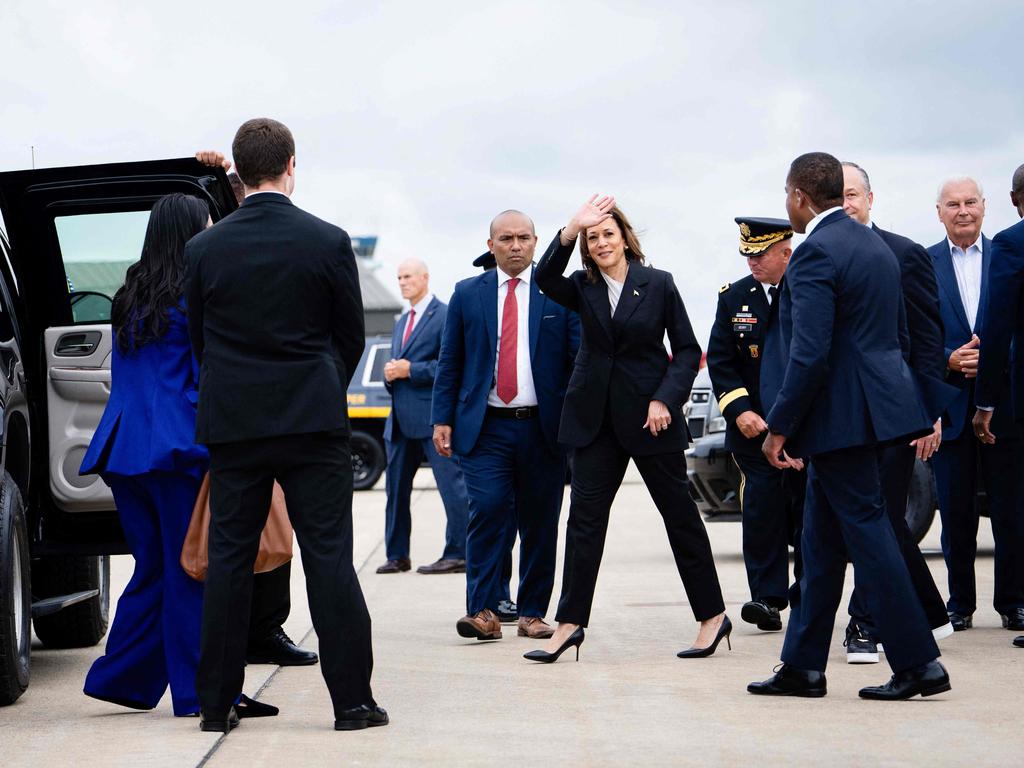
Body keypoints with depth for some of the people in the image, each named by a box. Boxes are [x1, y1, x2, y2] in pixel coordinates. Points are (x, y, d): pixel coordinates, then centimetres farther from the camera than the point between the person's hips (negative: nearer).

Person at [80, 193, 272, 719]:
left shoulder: (129, 298, 15)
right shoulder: (195, 297, -8)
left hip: (124, 449, 7)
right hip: (175, 449, -7)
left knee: (154, 568, 14)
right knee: (191, 571, -3)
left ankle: (120, 678, 15)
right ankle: (200, 692, -1)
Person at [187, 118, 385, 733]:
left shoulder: (205, 248, 0)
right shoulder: (329, 242, -4)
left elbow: (197, 340, 9)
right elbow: (351, 337, 5)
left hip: (231, 424, 2)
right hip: (313, 422, -2)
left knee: (228, 560, 7)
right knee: (329, 556, 1)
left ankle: (218, 703, 9)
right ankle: (352, 699, 1)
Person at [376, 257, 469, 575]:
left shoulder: (445, 315, -5)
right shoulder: (401, 323, 22)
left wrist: (410, 370, -16)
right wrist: (390, 374, 3)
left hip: (432, 417, -9)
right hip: (401, 418, 9)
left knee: (451, 484, -7)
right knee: (396, 487, 9)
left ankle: (457, 554, -5)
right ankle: (397, 556, 16)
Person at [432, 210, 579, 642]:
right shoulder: (467, 294, 9)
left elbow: (580, 358, 4)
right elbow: (450, 362, 10)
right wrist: (442, 419, 2)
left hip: (543, 427, 0)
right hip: (486, 427, 0)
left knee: (540, 521, 4)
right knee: (487, 510, -11)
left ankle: (532, 613, 12)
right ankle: (483, 611, -10)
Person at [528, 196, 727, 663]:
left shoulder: (658, 284, -2)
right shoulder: (584, 289, 4)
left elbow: (688, 350, 0)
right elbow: (545, 278, -18)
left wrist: (665, 399, -13)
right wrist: (571, 230, -29)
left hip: (649, 415, -3)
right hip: (595, 418, 3)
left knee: (680, 514, 4)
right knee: (584, 519, 1)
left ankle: (712, 616, 14)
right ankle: (569, 623, 3)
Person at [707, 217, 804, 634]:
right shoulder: (734, 298, 6)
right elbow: (720, 362, 5)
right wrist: (740, 411, -9)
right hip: (754, 426, 1)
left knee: (808, 513, 5)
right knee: (762, 513, -6)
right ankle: (768, 599, -4)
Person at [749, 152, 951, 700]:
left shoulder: (815, 254, -16)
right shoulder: (875, 246, 14)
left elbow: (809, 354, -22)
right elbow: (899, 333, 20)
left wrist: (779, 427, -15)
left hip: (841, 415, -10)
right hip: (876, 400, 10)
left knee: (866, 531, -5)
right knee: (822, 541, 13)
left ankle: (918, 664, -2)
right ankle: (802, 666, 18)